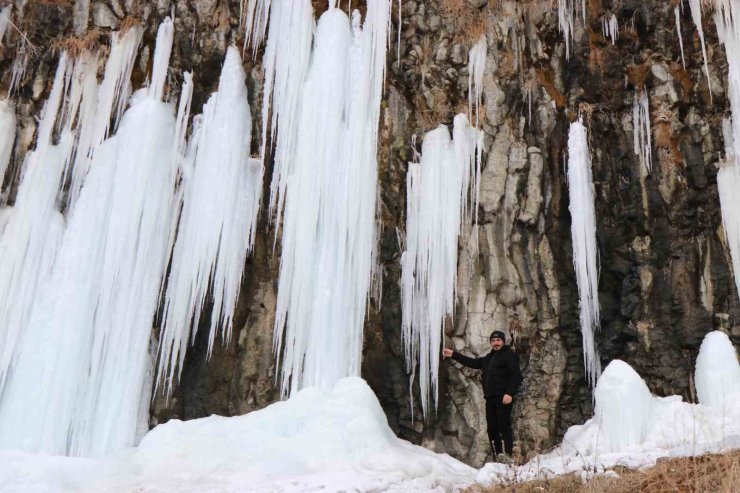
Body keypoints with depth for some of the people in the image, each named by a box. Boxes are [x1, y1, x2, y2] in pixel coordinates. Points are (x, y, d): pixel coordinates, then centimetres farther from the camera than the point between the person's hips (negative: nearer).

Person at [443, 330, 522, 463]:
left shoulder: (509, 355, 1)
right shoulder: (488, 358, 24)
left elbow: (516, 375, -10)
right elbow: (472, 362, 31)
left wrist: (509, 393, -21)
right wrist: (453, 354, 28)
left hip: (503, 397, -8)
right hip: (490, 397, 8)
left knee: (504, 426, -15)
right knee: (492, 428, 3)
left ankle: (507, 455, -20)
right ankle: (498, 458, 4)